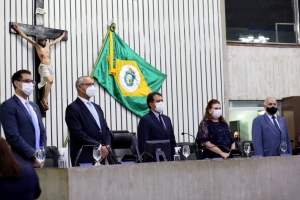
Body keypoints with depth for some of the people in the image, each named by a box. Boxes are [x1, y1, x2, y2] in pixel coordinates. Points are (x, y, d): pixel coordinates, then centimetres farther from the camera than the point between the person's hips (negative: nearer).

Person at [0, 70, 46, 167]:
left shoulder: (34, 106, 19)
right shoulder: (8, 105, -6)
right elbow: (13, 136, -15)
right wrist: (34, 155, -15)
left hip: (38, 161, 7)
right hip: (21, 161, -7)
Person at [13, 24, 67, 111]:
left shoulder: (48, 45, 15)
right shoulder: (37, 45, 2)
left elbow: (56, 40, 31)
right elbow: (26, 37, -1)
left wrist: (62, 36, 44)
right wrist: (18, 30, -4)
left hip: (50, 66, 6)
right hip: (43, 66, -6)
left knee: (49, 83, 2)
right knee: (50, 81, -23)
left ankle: (44, 100, 8)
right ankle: (44, 100, -19)